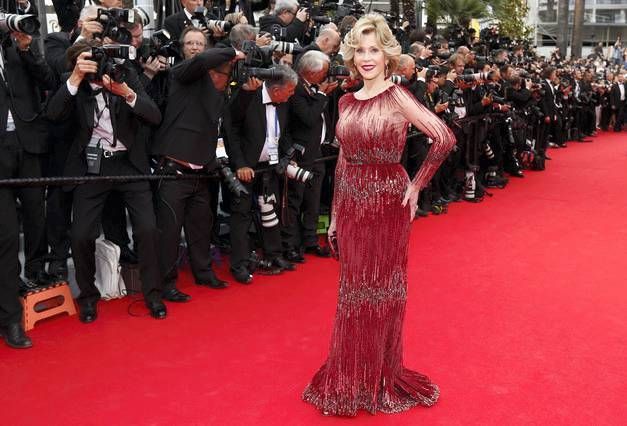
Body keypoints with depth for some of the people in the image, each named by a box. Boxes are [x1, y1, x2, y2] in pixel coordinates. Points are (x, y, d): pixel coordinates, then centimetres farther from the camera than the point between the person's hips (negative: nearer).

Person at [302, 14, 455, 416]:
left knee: (382, 288, 7)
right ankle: (350, 377, 28)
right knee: (353, 289, 12)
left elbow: (445, 138, -15)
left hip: (388, 203, -5)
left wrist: (417, 185, -11)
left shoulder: (398, 97, -8)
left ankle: (383, 375, 25)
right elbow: (343, 161, 12)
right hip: (352, 205, 5)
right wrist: (335, 214, 11)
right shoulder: (347, 101, 9)